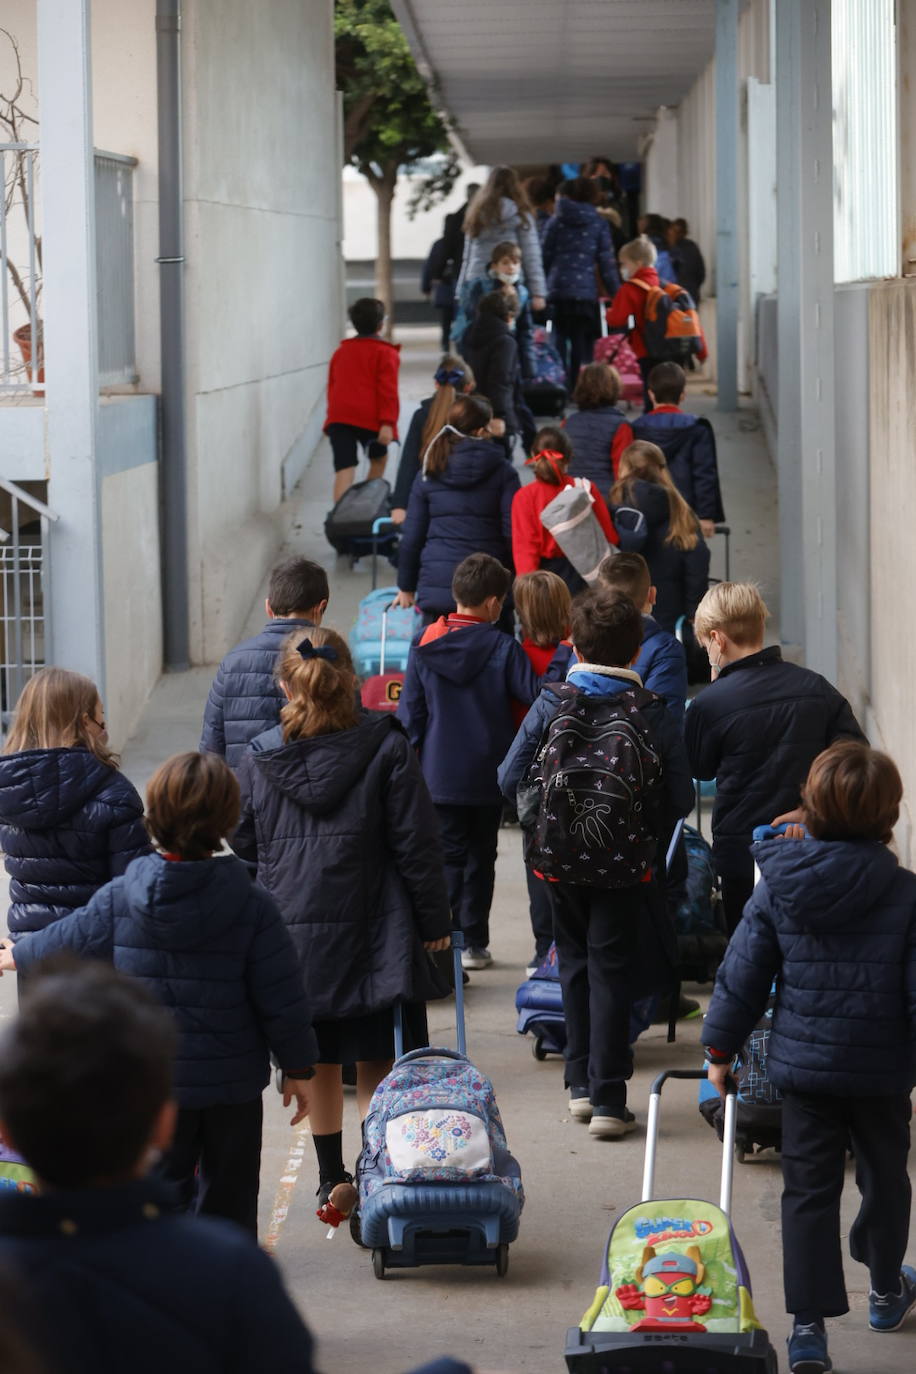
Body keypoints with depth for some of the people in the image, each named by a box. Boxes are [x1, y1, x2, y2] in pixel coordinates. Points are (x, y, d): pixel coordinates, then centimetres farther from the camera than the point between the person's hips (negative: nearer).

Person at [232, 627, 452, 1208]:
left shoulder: (260, 759, -3)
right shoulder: (387, 749, -8)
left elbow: (245, 843, 7)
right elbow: (416, 842, -6)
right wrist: (435, 920, 2)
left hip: (291, 929, 2)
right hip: (372, 932, -2)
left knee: (318, 1066, 15)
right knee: (377, 1067, 5)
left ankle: (332, 1181, 23)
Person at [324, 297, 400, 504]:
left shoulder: (340, 352, 22)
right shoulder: (385, 353, 5)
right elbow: (388, 390, -6)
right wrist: (388, 423, -12)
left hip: (338, 417, 3)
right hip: (369, 417, -3)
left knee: (344, 468, -8)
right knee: (379, 458, 24)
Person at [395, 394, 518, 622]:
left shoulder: (428, 475, 6)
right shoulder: (502, 472, -1)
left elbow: (411, 537, 8)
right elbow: (513, 532, -4)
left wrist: (406, 587, 18)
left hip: (436, 587, 2)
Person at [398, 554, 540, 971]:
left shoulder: (424, 649, -4)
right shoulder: (503, 649, -11)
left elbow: (410, 714, 0)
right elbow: (535, 695, -10)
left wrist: (411, 765, 8)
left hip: (438, 776, 1)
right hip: (488, 776, -1)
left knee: (448, 856, 8)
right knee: (480, 857, 11)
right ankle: (473, 942, 10)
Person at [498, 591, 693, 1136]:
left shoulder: (551, 705, -7)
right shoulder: (654, 713, -11)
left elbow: (511, 780, -6)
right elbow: (681, 798, -9)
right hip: (626, 866, -2)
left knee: (576, 966, 19)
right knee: (612, 972, 5)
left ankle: (581, 1084, 25)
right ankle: (608, 1100, 1)